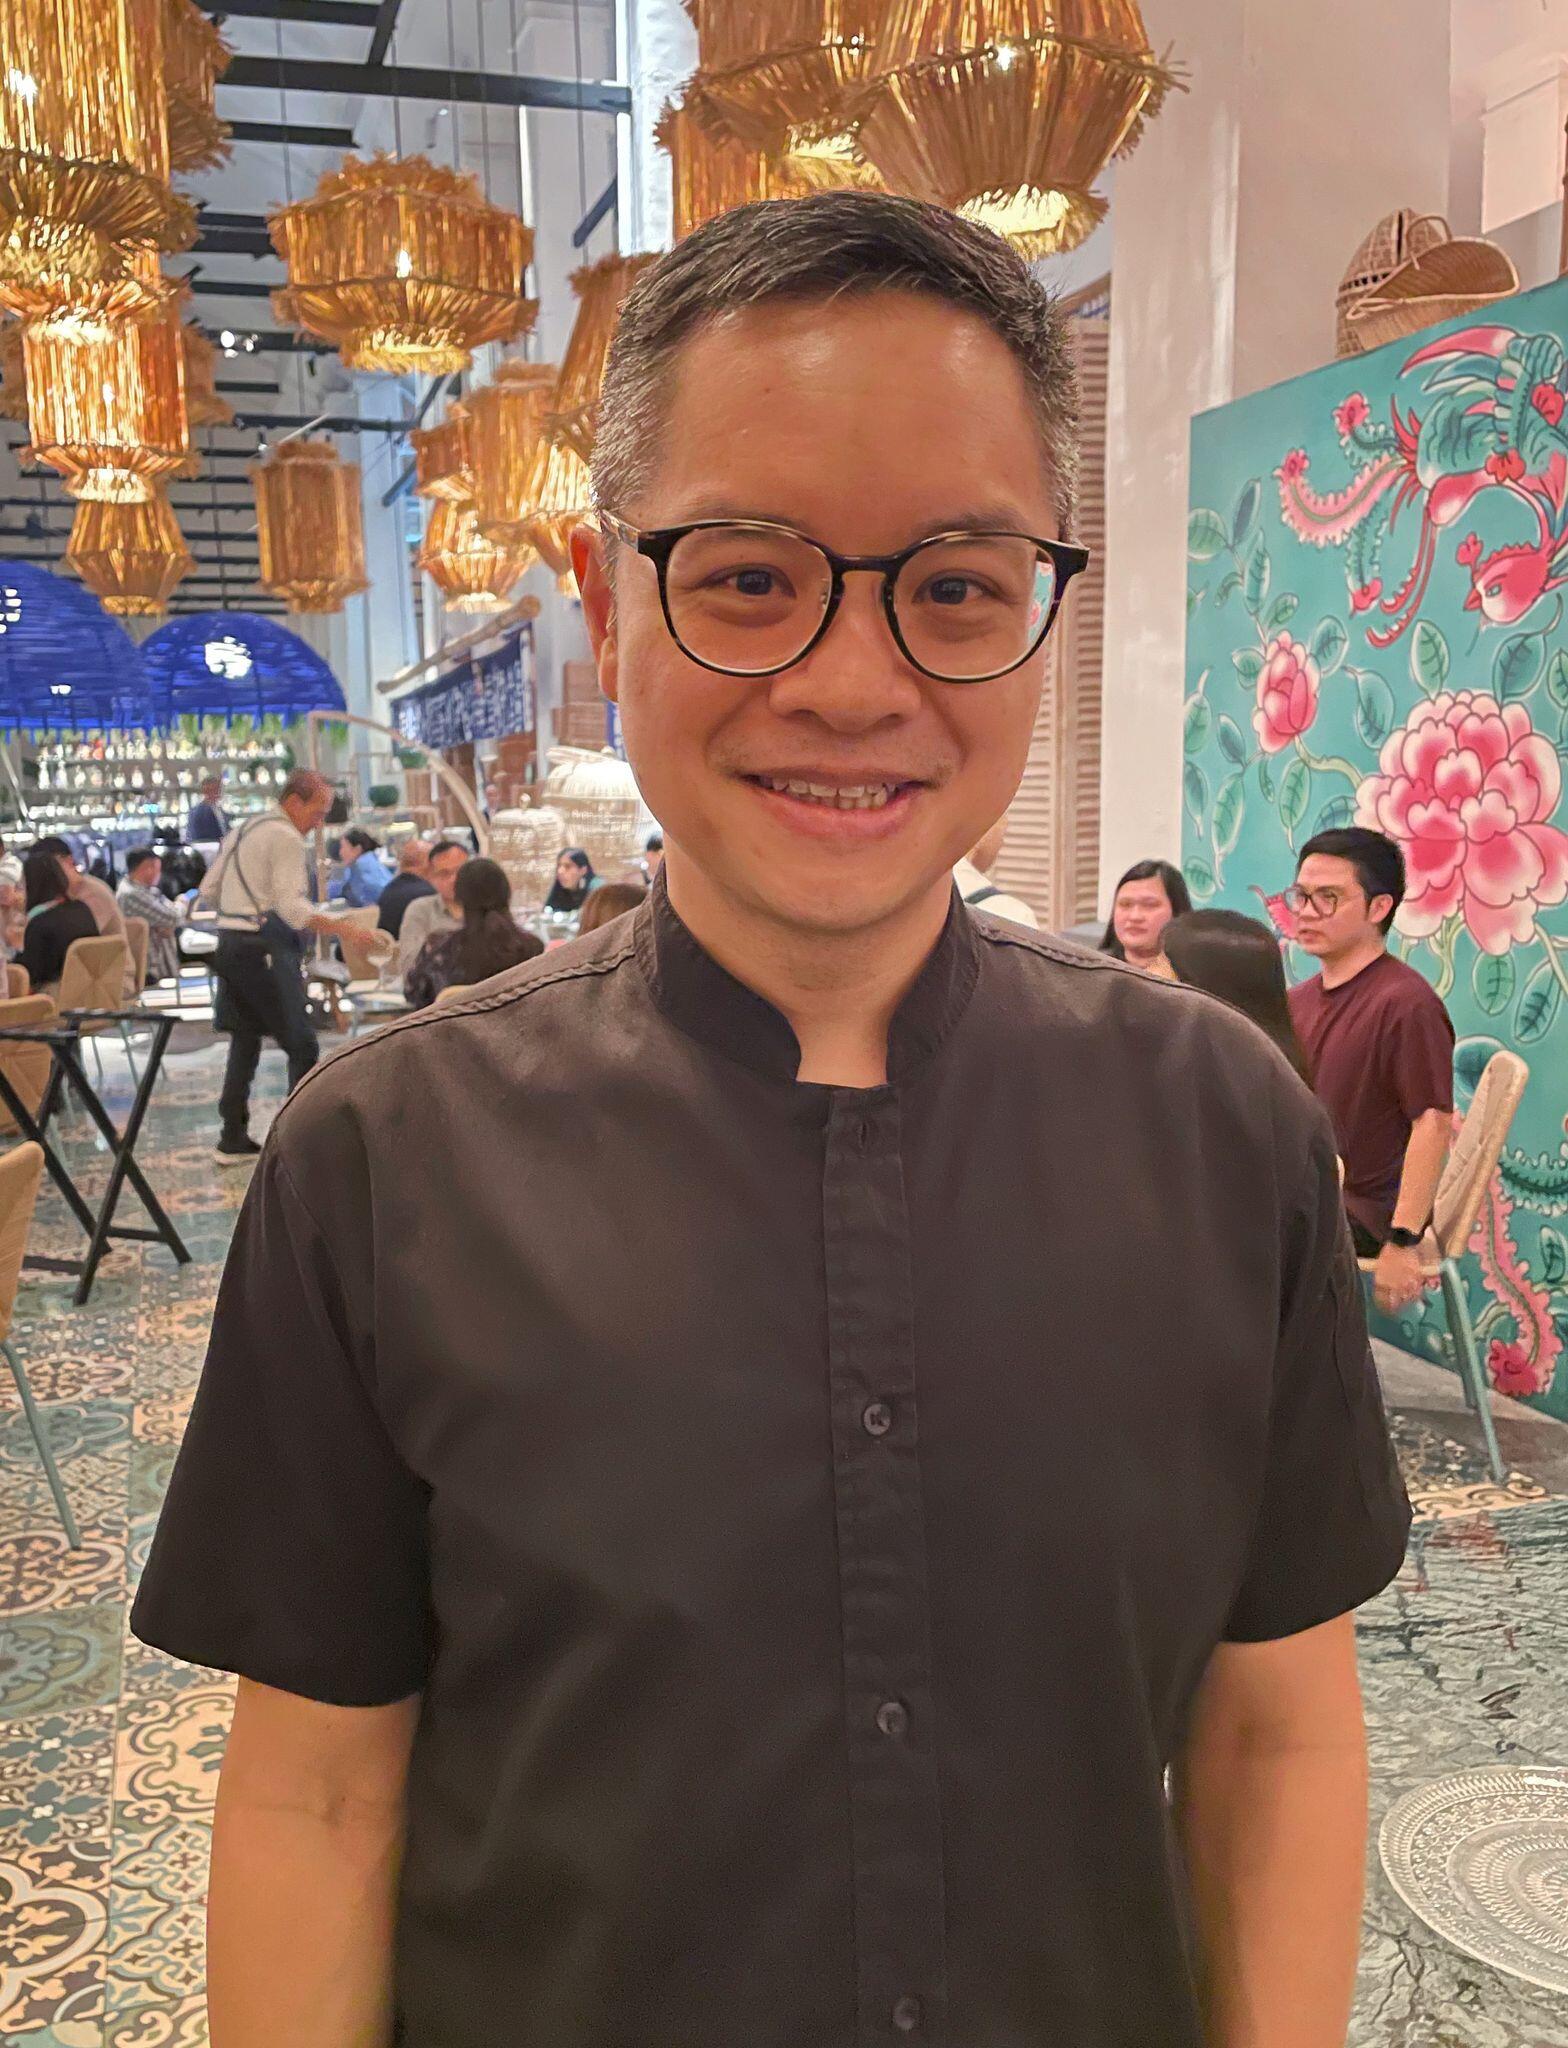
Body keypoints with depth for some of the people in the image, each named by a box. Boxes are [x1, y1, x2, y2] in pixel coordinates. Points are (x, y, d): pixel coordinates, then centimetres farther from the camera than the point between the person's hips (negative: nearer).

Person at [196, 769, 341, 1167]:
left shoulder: (244, 830, 18)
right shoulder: (286, 838, -10)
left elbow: (208, 890, 20)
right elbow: (292, 907, -20)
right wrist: (343, 926, -26)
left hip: (230, 941, 10)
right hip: (266, 948, -10)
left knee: (245, 1041, 14)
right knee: (302, 1045, -6)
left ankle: (233, 1140, 17)